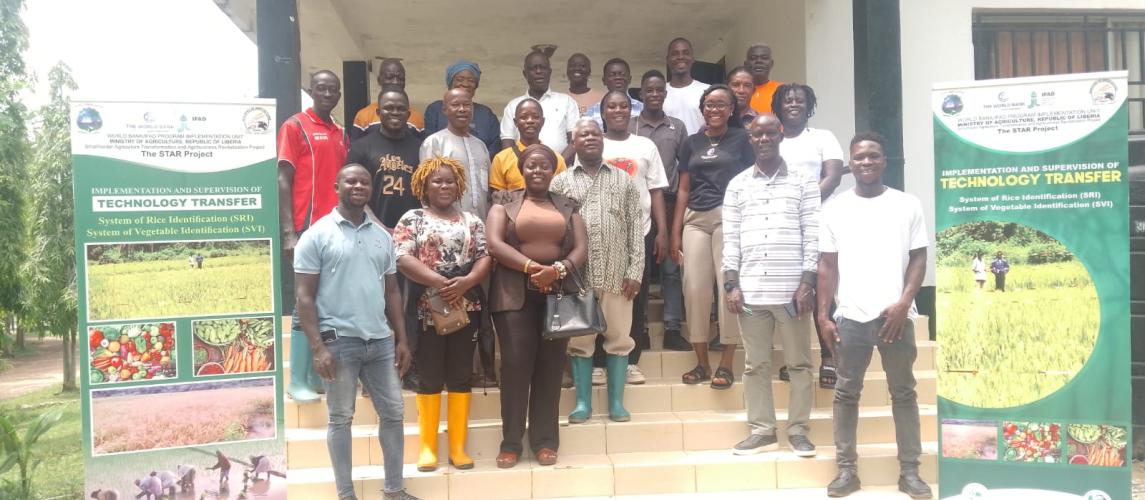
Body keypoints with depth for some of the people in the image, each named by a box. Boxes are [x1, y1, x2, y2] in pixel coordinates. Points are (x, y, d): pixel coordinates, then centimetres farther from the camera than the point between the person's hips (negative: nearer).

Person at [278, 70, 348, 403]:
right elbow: (283, 182, -6)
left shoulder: (340, 134, 17)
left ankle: (317, 375, 17)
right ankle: (297, 382, 4)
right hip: (309, 230, -6)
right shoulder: (295, 126, -1)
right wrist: (289, 234, -14)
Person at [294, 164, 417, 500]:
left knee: (394, 413, 9)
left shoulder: (382, 236, 12)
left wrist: (401, 339, 10)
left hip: (381, 340, 5)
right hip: (339, 341, -5)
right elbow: (305, 296, -6)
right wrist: (317, 347, -14)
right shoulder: (317, 235, -3)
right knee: (341, 419, 6)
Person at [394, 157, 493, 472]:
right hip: (427, 308, -2)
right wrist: (439, 282, -19)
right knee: (429, 377, 2)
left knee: (460, 376, 6)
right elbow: (402, 258, -9)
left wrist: (466, 281, -15)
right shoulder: (412, 219, 4)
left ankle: (458, 446, 12)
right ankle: (428, 446, 11)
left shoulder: (472, 221, 13)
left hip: (466, 308, 3)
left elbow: (486, 257, 4)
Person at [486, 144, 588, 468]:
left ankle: (545, 440, 10)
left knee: (550, 366, 2)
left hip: (558, 293, 2)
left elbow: (581, 248, 4)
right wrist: (532, 267, -16)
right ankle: (511, 441, 4)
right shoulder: (505, 202, 8)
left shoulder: (568, 206, 14)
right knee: (515, 363, -6)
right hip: (515, 293, -2)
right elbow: (494, 244, -6)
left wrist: (558, 269, -16)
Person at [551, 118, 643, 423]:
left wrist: (635, 270, -3)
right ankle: (583, 402, 15)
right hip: (576, 274, 0)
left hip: (617, 274, 1)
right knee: (579, 340, 5)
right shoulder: (560, 182, 8)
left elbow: (636, 227, 5)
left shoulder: (624, 180, 9)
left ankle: (616, 402, 16)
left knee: (618, 338, 5)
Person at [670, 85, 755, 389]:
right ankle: (702, 363, 10)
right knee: (695, 288, -1)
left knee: (728, 285, -6)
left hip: (729, 217, -3)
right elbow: (683, 189, 16)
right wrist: (675, 233, 10)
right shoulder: (692, 143, 17)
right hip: (695, 219, 3)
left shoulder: (741, 139, 8)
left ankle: (726, 364, 2)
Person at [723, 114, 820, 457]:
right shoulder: (737, 185, 10)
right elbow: (730, 239, 7)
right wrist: (732, 285, -1)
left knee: (799, 363, 5)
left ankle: (798, 430, 15)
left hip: (792, 288, -2)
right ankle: (762, 431, 15)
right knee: (755, 364, 7)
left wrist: (807, 283, -7)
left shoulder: (803, 181, 4)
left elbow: (812, 236, 0)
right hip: (750, 290, 2)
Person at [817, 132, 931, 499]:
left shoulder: (908, 205, 4)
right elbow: (827, 266, 6)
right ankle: (846, 469, 13)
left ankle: (909, 471, 15)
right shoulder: (835, 209, 6)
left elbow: (919, 259, 3)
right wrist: (823, 315, 0)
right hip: (850, 317, 1)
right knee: (846, 393, 4)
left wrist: (903, 304, -10)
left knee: (904, 393, 6)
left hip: (895, 315, 0)